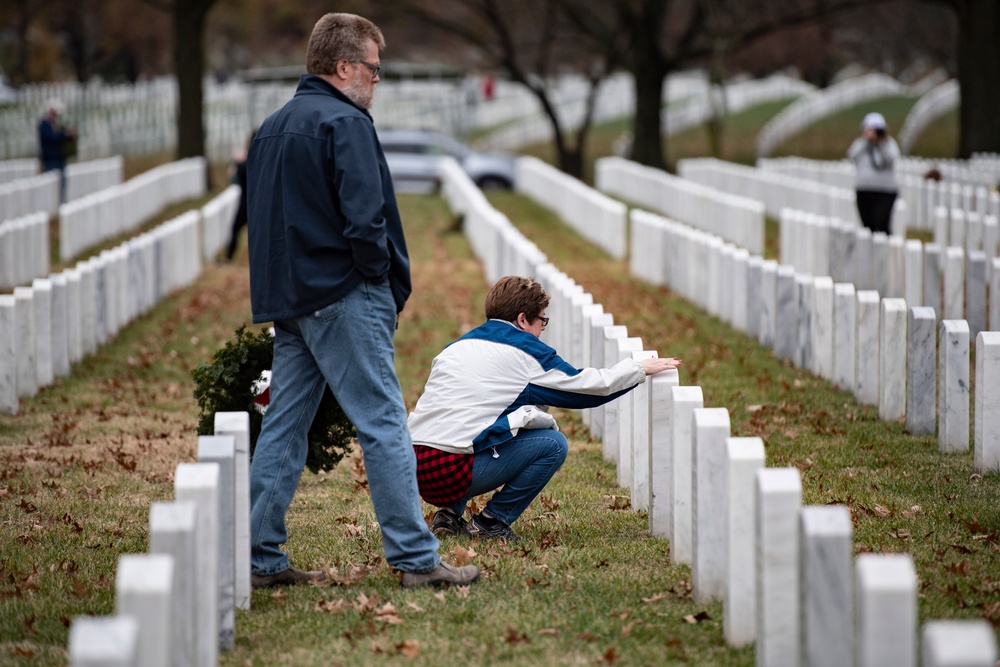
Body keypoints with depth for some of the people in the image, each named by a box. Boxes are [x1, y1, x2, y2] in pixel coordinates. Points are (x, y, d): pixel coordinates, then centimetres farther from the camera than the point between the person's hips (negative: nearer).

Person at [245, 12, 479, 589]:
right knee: (384, 425, -5)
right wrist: (387, 284, -6)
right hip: (343, 298, -9)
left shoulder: (272, 129, 17)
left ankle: (260, 558, 10)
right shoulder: (345, 124, -11)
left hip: (286, 299, 9)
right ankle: (416, 558, -4)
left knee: (283, 428, 10)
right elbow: (365, 218, -21)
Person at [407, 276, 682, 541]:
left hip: (413, 465, 7)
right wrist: (641, 368, 22)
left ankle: (450, 513, 19)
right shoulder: (524, 350, 2)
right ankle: (492, 521, 3)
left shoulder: (458, 345, 21)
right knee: (553, 445, 3)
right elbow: (586, 385, 8)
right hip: (450, 470, -7)